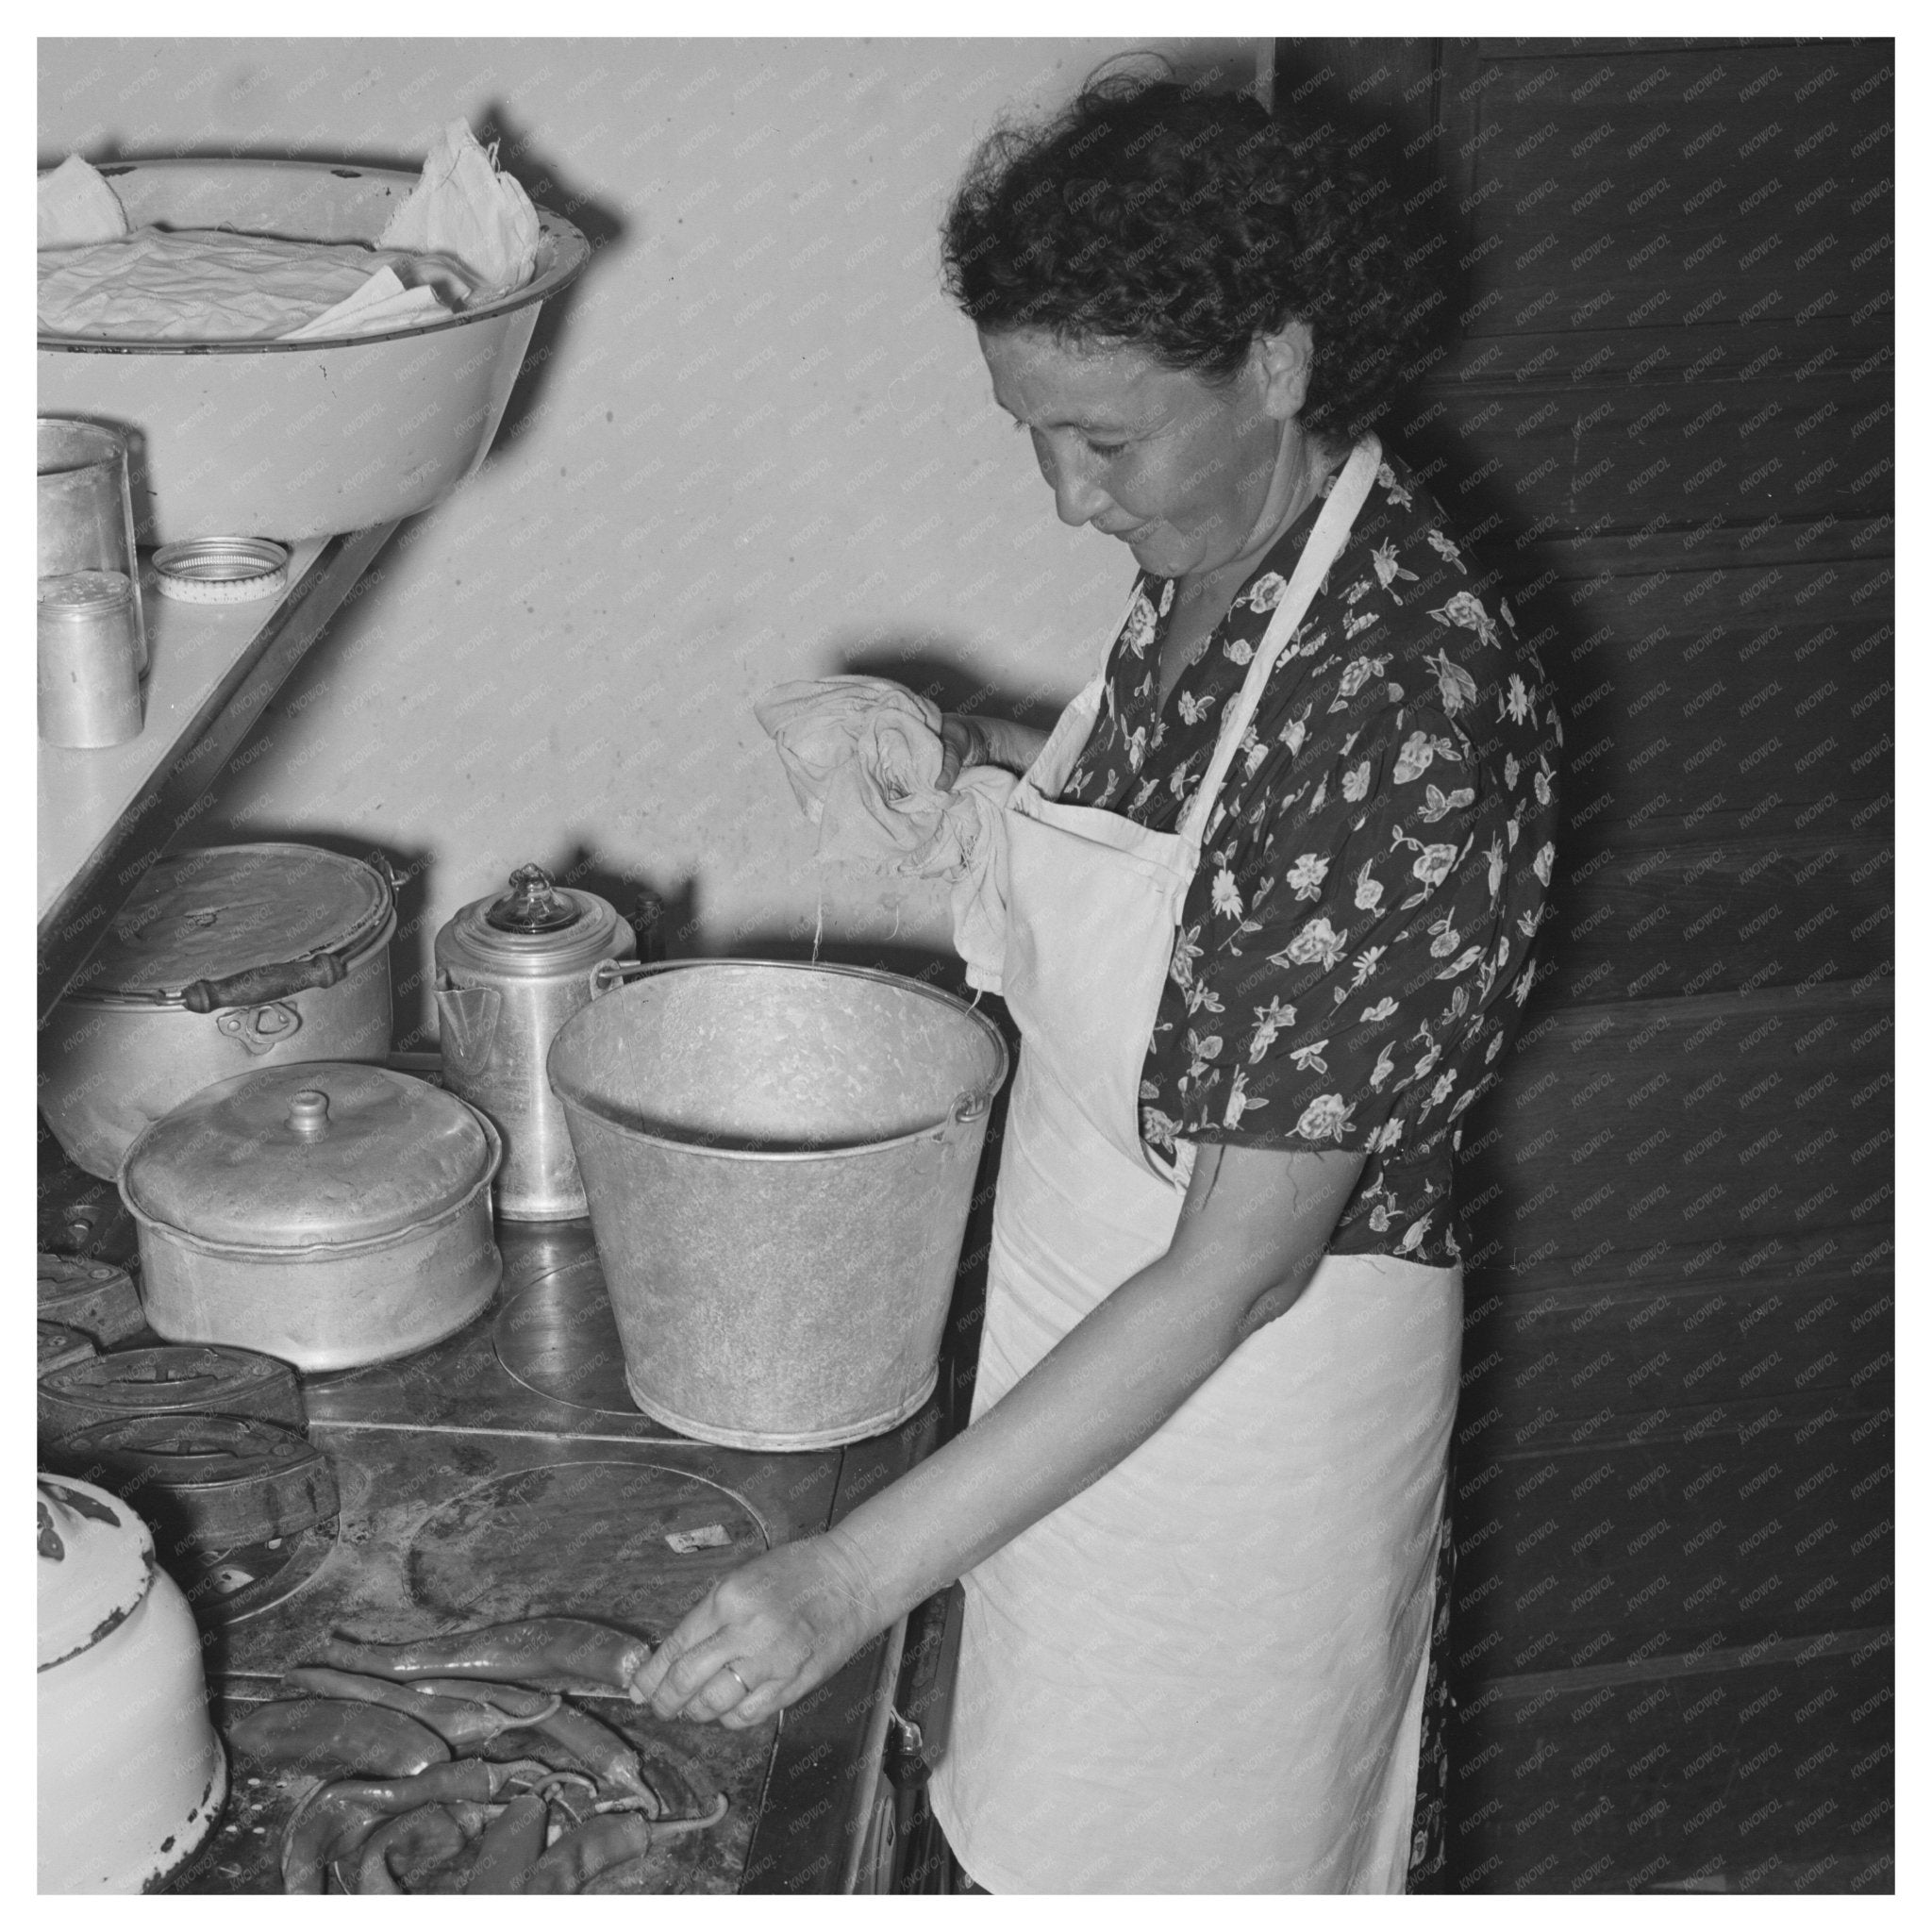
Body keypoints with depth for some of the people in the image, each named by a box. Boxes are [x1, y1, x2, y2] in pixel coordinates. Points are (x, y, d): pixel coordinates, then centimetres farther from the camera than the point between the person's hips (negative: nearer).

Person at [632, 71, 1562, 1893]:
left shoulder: (1407, 704, -33)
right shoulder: (1211, 558, -6)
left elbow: (1243, 1262, -32)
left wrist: (858, 1571, -32)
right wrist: (986, 758, -1)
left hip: (1253, 1383, -8)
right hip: (1090, 1345, 8)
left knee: (1198, 1840, 16)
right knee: (1063, 1812, 26)